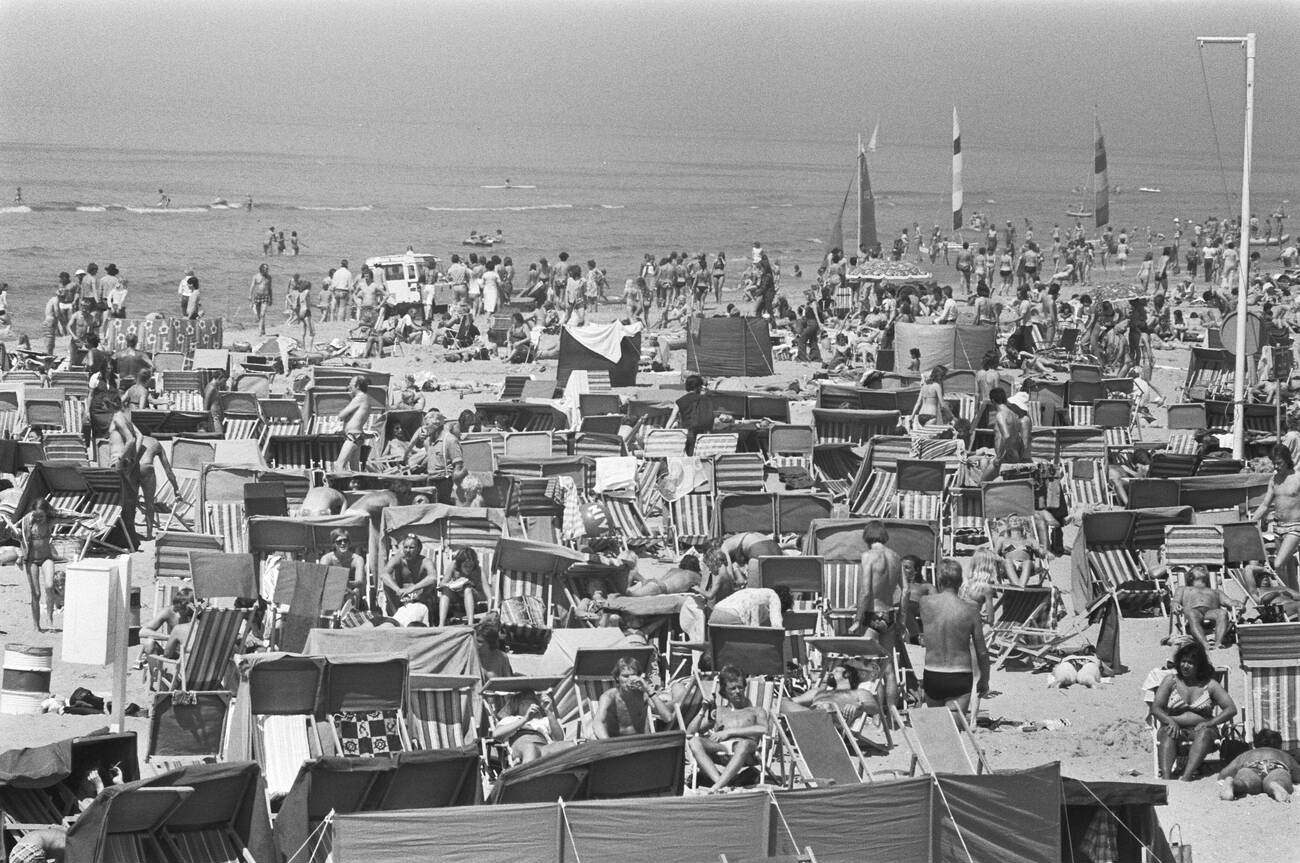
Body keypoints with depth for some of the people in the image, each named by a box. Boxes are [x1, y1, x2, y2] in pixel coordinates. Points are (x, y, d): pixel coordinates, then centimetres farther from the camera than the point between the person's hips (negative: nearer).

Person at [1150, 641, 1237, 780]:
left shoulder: (1209, 684, 7)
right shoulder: (1170, 681, 10)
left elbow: (1231, 709, 0)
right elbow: (1156, 708, 1)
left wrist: (1210, 723, -17)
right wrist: (1170, 721, -21)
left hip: (1202, 729, -1)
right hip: (1175, 727, 1)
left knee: (1204, 733, -35)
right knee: (1168, 732, -33)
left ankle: (1186, 777, -54)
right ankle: (1166, 777, -54)